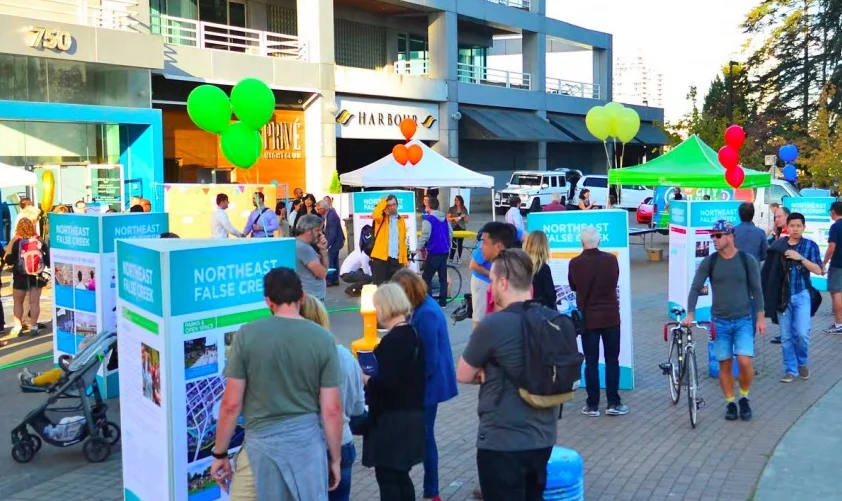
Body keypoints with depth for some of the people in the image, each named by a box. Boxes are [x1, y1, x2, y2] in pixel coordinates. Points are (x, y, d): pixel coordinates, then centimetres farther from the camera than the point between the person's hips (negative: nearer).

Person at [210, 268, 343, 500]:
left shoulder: (247, 335, -8)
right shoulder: (323, 339, -5)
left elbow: (231, 404, -7)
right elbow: (332, 409, -4)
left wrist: (219, 453, 5)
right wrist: (335, 457, 7)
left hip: (262, 443, -2)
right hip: (309, 442, 2)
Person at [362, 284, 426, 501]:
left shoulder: (392, 340, -19)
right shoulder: (413, 334, 8)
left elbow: (386, 383, -24)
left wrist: (365, 378, -8)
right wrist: (373, 376, 9)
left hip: (392, 418, -9)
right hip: (411, 414, 9)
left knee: (387, 476, 1)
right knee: (400, 474, 18)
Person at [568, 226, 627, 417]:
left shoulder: (575, 263, -13)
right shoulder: (611, 259, -10)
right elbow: (614, 282, 7)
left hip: (588, 318, -1)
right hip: (611, 317, 1)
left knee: (591, 363, 6)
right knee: (612, 361, 10)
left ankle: (592, 405, 9)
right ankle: (613, 403, 12)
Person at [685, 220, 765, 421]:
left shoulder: (747, 260, -3)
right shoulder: (709, 262, -2)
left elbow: (756, 289, 2)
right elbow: (696, 288, -4)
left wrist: (760, 317, -1)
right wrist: (690, 314, -15)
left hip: (743, 321, -1)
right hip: (719, 322, 1)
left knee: (744, 361, -13)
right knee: (725, 365, 4)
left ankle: (744, 398, 12)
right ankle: (730, 403, 20)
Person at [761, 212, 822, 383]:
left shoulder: (810, 245, 0)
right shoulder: (778, 245, 2)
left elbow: (818, 270, -7)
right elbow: (770, 268, 6)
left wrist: (800, 258, -18)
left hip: (801, 295, -1)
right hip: (782, 296, 1)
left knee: (802, 333, -8)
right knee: (786, 336, 4)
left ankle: (803, 363, 19)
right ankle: (790, 370, 16)